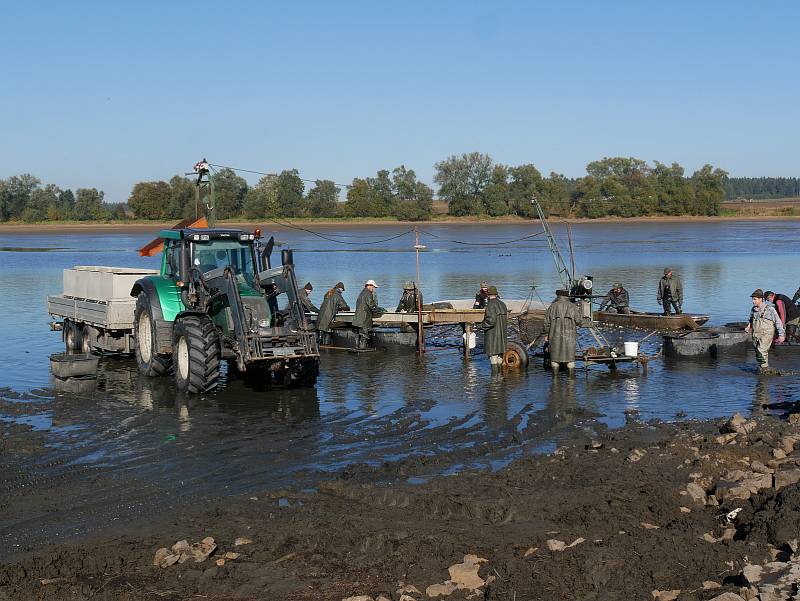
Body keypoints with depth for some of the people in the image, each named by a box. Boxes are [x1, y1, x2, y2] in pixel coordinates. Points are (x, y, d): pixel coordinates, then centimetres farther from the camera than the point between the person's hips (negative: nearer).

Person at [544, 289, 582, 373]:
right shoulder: (573, 306, 3)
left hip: (555, 335, 1)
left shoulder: (552, 306, 5)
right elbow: (578, 322, -2)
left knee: (555, 357, 8)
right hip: (569, 336, 0)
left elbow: (547, 322, 3)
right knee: (570, 357, 5)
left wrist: (546, 334, 12)